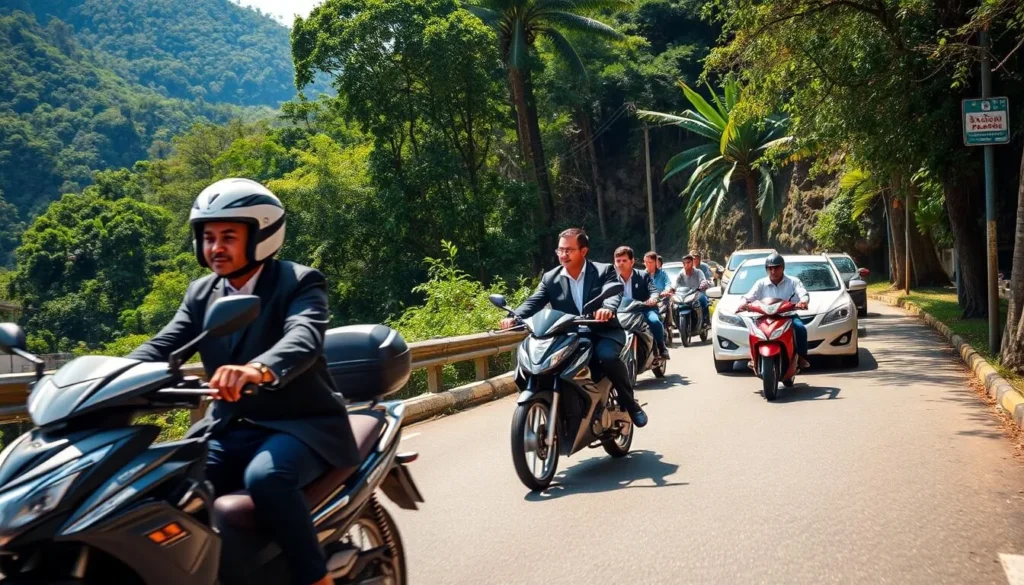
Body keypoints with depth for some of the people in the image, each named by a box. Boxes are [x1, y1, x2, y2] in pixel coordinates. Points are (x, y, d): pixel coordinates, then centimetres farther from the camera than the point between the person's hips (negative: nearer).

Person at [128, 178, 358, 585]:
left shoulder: (300, 283, -8)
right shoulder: (200, 293, 11)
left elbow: (304, 338, -29)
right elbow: (161, 348, -2)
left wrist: (259, 370, -51)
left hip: (298, 425, -5)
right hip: (229, 428, 6)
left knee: (265, 477, -35)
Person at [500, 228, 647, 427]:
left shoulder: (604, 271, -1)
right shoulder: (550, 278, 7)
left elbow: (614, 294, -20)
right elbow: (533, 302, -5)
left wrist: (608, 308, -45)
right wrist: (514, 317, -27)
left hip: (602, 332, -3)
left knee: (607, 355, -34)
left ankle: (629, 403, -11)